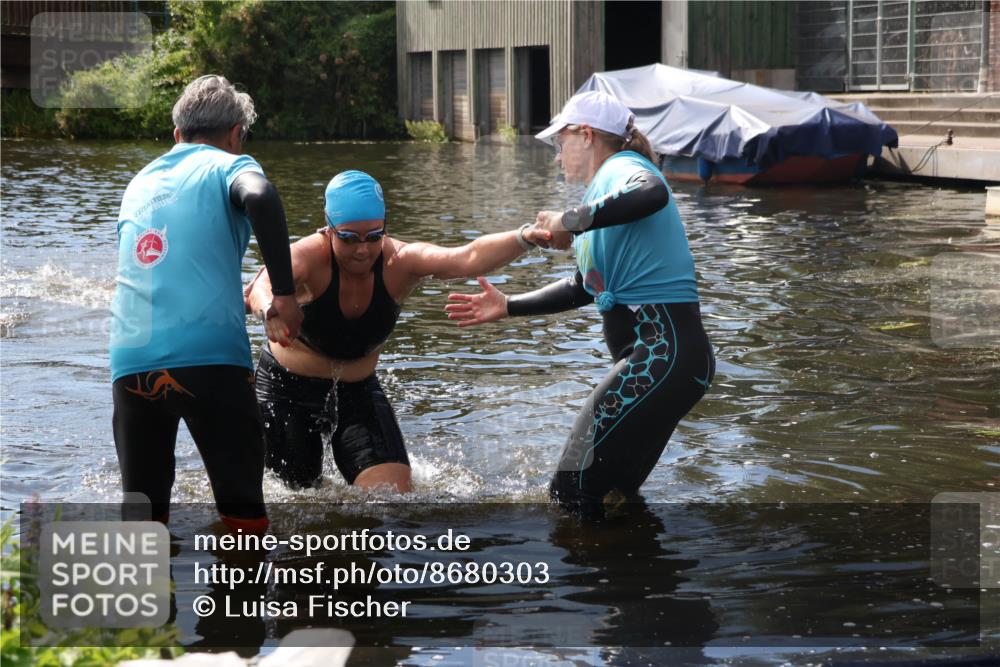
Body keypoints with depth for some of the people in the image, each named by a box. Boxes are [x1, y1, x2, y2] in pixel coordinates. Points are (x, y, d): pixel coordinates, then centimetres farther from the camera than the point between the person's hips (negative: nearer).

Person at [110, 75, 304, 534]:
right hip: (211, 354, -5)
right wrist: (284, 294, -14)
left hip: (131, 362, 5)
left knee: (143, 513, 12)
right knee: (244, 519, 2)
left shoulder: (140, 183, 25)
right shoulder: (228, 165, 8)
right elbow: (259, 197, -17)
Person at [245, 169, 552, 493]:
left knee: (394, 492, -12)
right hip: (287, 390, -2)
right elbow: (261, 287, -47)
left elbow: (469, 257, -37)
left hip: (358, 390, 2)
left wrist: (523, 237, -57)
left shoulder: (399, 262, -20)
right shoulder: (309, 256, -27)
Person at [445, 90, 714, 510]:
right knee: (615, 492, 20)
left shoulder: (622, 168, -7)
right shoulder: (607, 185, 23)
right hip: (659, 354, 11)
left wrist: (572, 221, -26)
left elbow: (652, 195, -35)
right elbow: (584, 289, 32)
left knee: (572, 492, -10)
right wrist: (507, 307, 29)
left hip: (661, 354, -11)